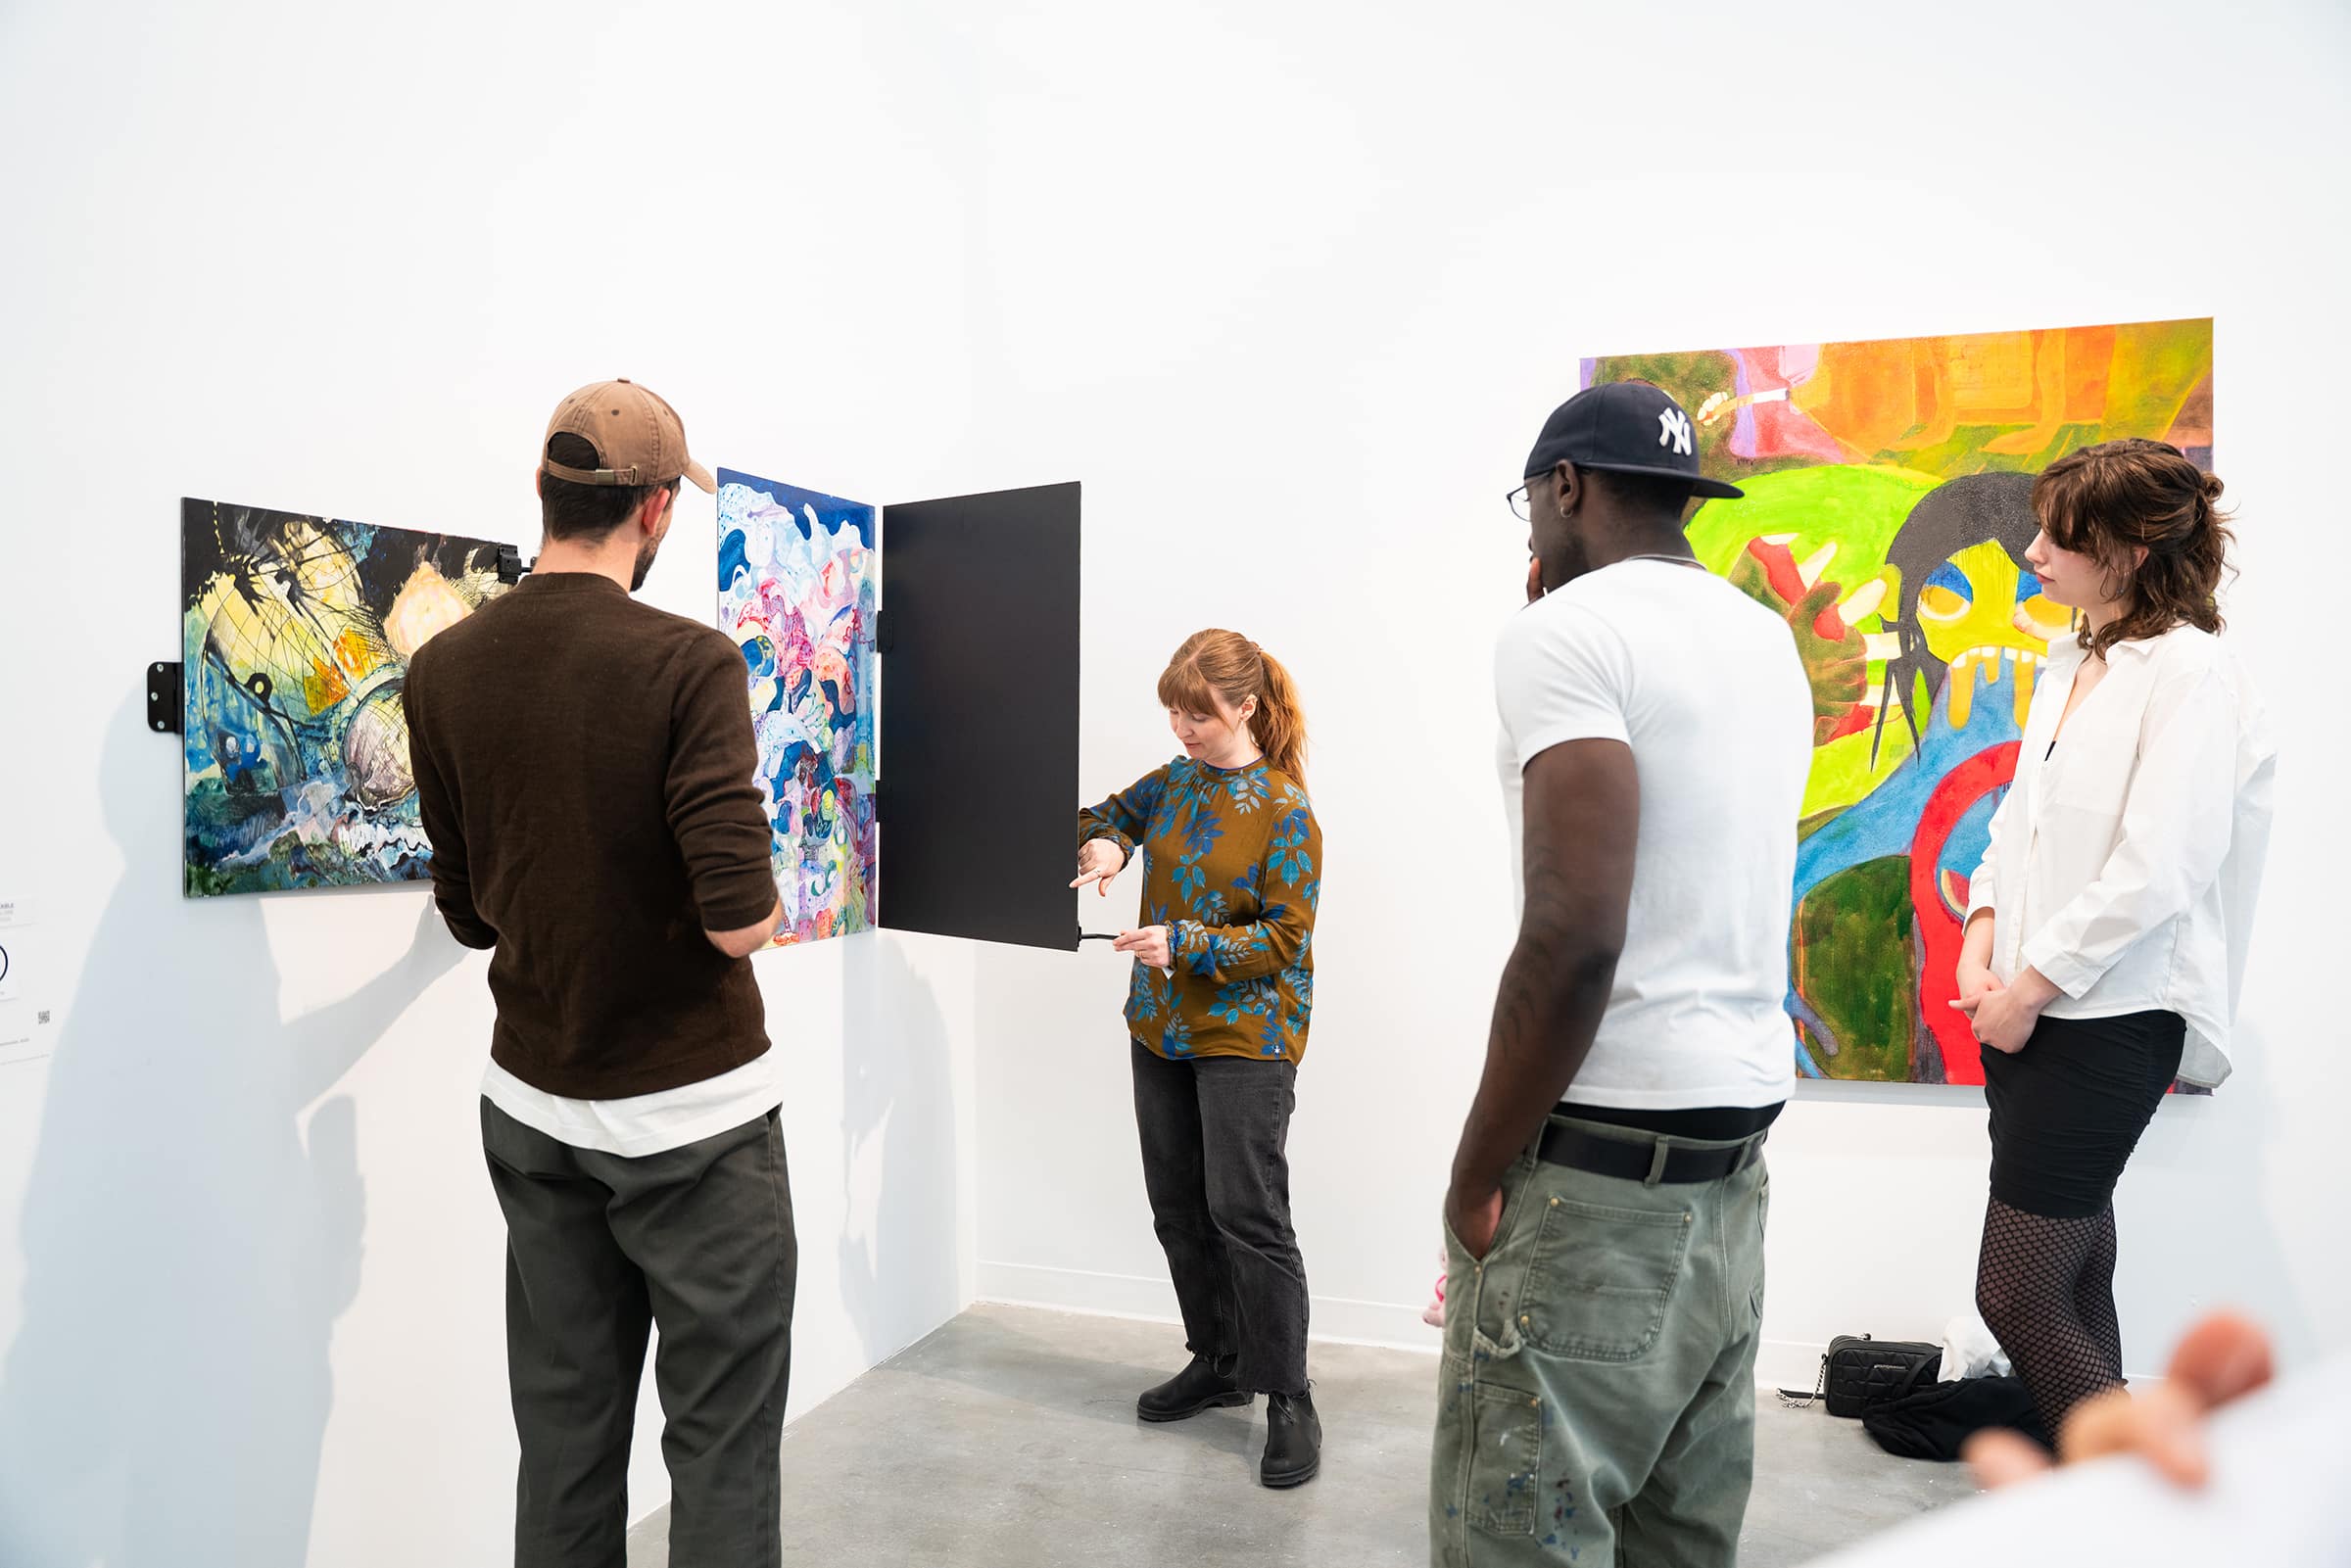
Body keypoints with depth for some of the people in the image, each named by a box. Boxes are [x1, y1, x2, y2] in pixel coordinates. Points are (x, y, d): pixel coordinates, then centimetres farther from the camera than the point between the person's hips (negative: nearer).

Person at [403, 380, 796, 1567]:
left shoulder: (443, 670, -1)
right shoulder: (687, 665, -17)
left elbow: (470, 914, 6)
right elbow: (740, 924, -22)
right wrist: (774, 902, 0)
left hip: (530, 1108, 6)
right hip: (688, 1112, -5)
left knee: (564, 1432, 16)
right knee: (722, 1439, 8)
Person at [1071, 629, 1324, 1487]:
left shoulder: (1286, 813, -13)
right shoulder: (1175, 781, 6)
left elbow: (1288, 938, -14)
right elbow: (1113, 812, 25)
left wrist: (1186, 943, -23)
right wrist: (1103, 842, 1)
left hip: (1245, 1038, -7)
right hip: (1161, 1030, 7)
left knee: (1247, 1214, -7)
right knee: (1178, 1208, 14)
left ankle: (1289, 1401, 7)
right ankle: (1218, 1364, 30)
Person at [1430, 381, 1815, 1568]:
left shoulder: (1568, 630, -12)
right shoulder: (1769, 640, 14)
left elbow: (1575, 933, -22)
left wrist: (1476, 1175, -12)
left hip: (1600, 1165, -9)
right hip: (1738, 1152, 9)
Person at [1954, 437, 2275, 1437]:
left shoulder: (2192, 670, -11)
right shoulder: (2070, 663, 13)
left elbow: (2155, 872, -18)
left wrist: (2030, 988, -13)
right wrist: (1980, 947, 1)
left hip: (2109, 1018, -8)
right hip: (2025, 1012, 8)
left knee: (2016, 1295, -5)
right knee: (2075, 1290, 15)